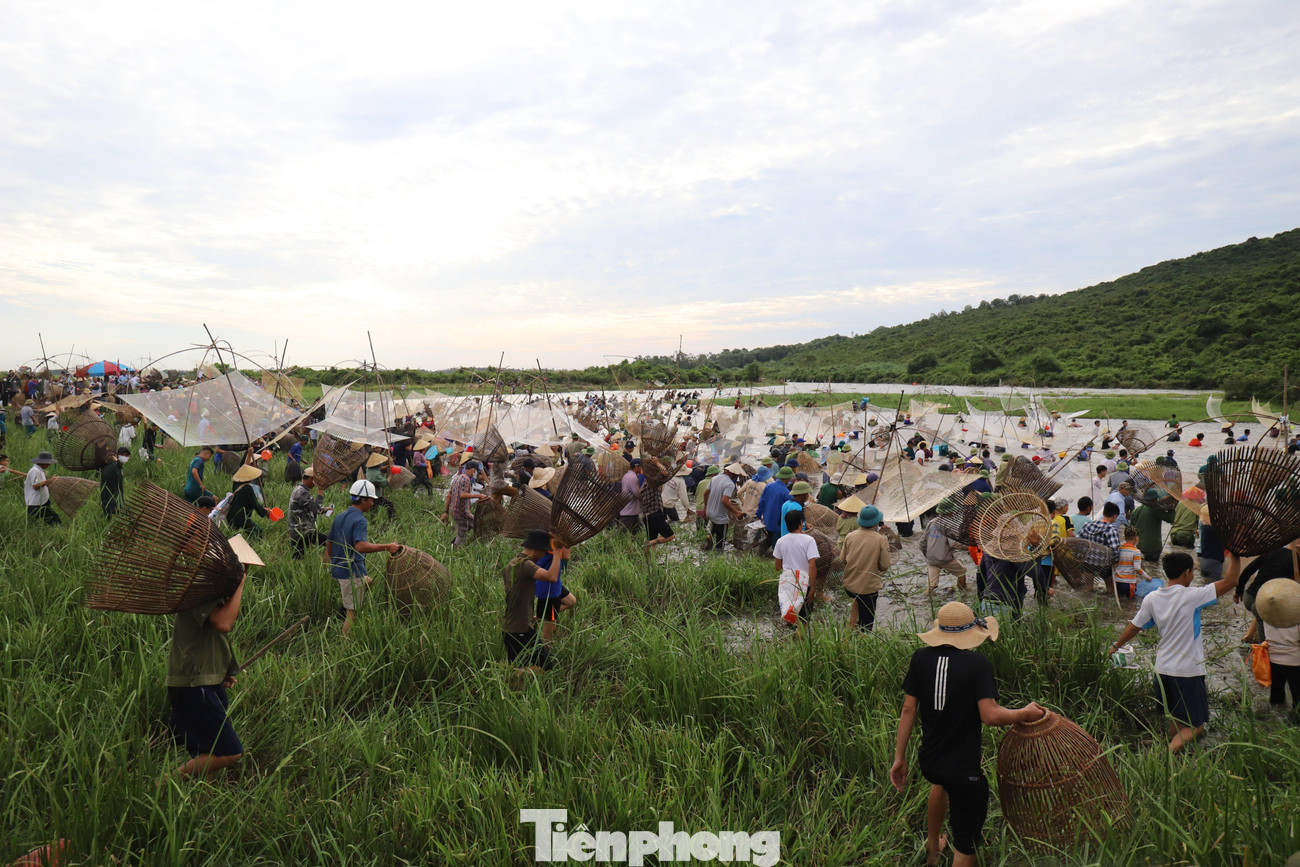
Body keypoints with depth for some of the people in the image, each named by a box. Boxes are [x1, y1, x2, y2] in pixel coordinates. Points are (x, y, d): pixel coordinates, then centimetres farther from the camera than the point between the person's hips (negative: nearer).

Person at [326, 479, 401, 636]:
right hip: (352, 573, -9)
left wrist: (332, 562, 32)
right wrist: (386, 547, -37)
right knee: (352, 613, 0)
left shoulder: (339, 516, 10)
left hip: (337, 569, 9)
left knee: (368, 582, 29)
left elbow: (328, 542, 19)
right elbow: (360, 546, -36)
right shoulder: (360, 521, -19)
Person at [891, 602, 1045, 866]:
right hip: (964, 769, -5)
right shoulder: (978, 663, -17)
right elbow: (990, 715, -23)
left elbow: (908, 709, -3)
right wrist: (1024, 713, -2)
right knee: (965, 845, 11)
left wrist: (899, 758, 5)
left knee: (941, 783, 39)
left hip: (928, 762, 6)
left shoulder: (921, 658, -5)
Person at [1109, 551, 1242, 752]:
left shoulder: (1152, 599, -2)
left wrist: (1116, 646, 21)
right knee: (1195, 725, 2)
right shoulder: (1191, 596, -17)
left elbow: (1134, 626, 6)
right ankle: (1169, 753, -15)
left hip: (1163, 669, 6)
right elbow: (1230, 580, -14)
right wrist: (1235, 556, -1)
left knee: (1175, 719, 21)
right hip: (1188, 671, -6)